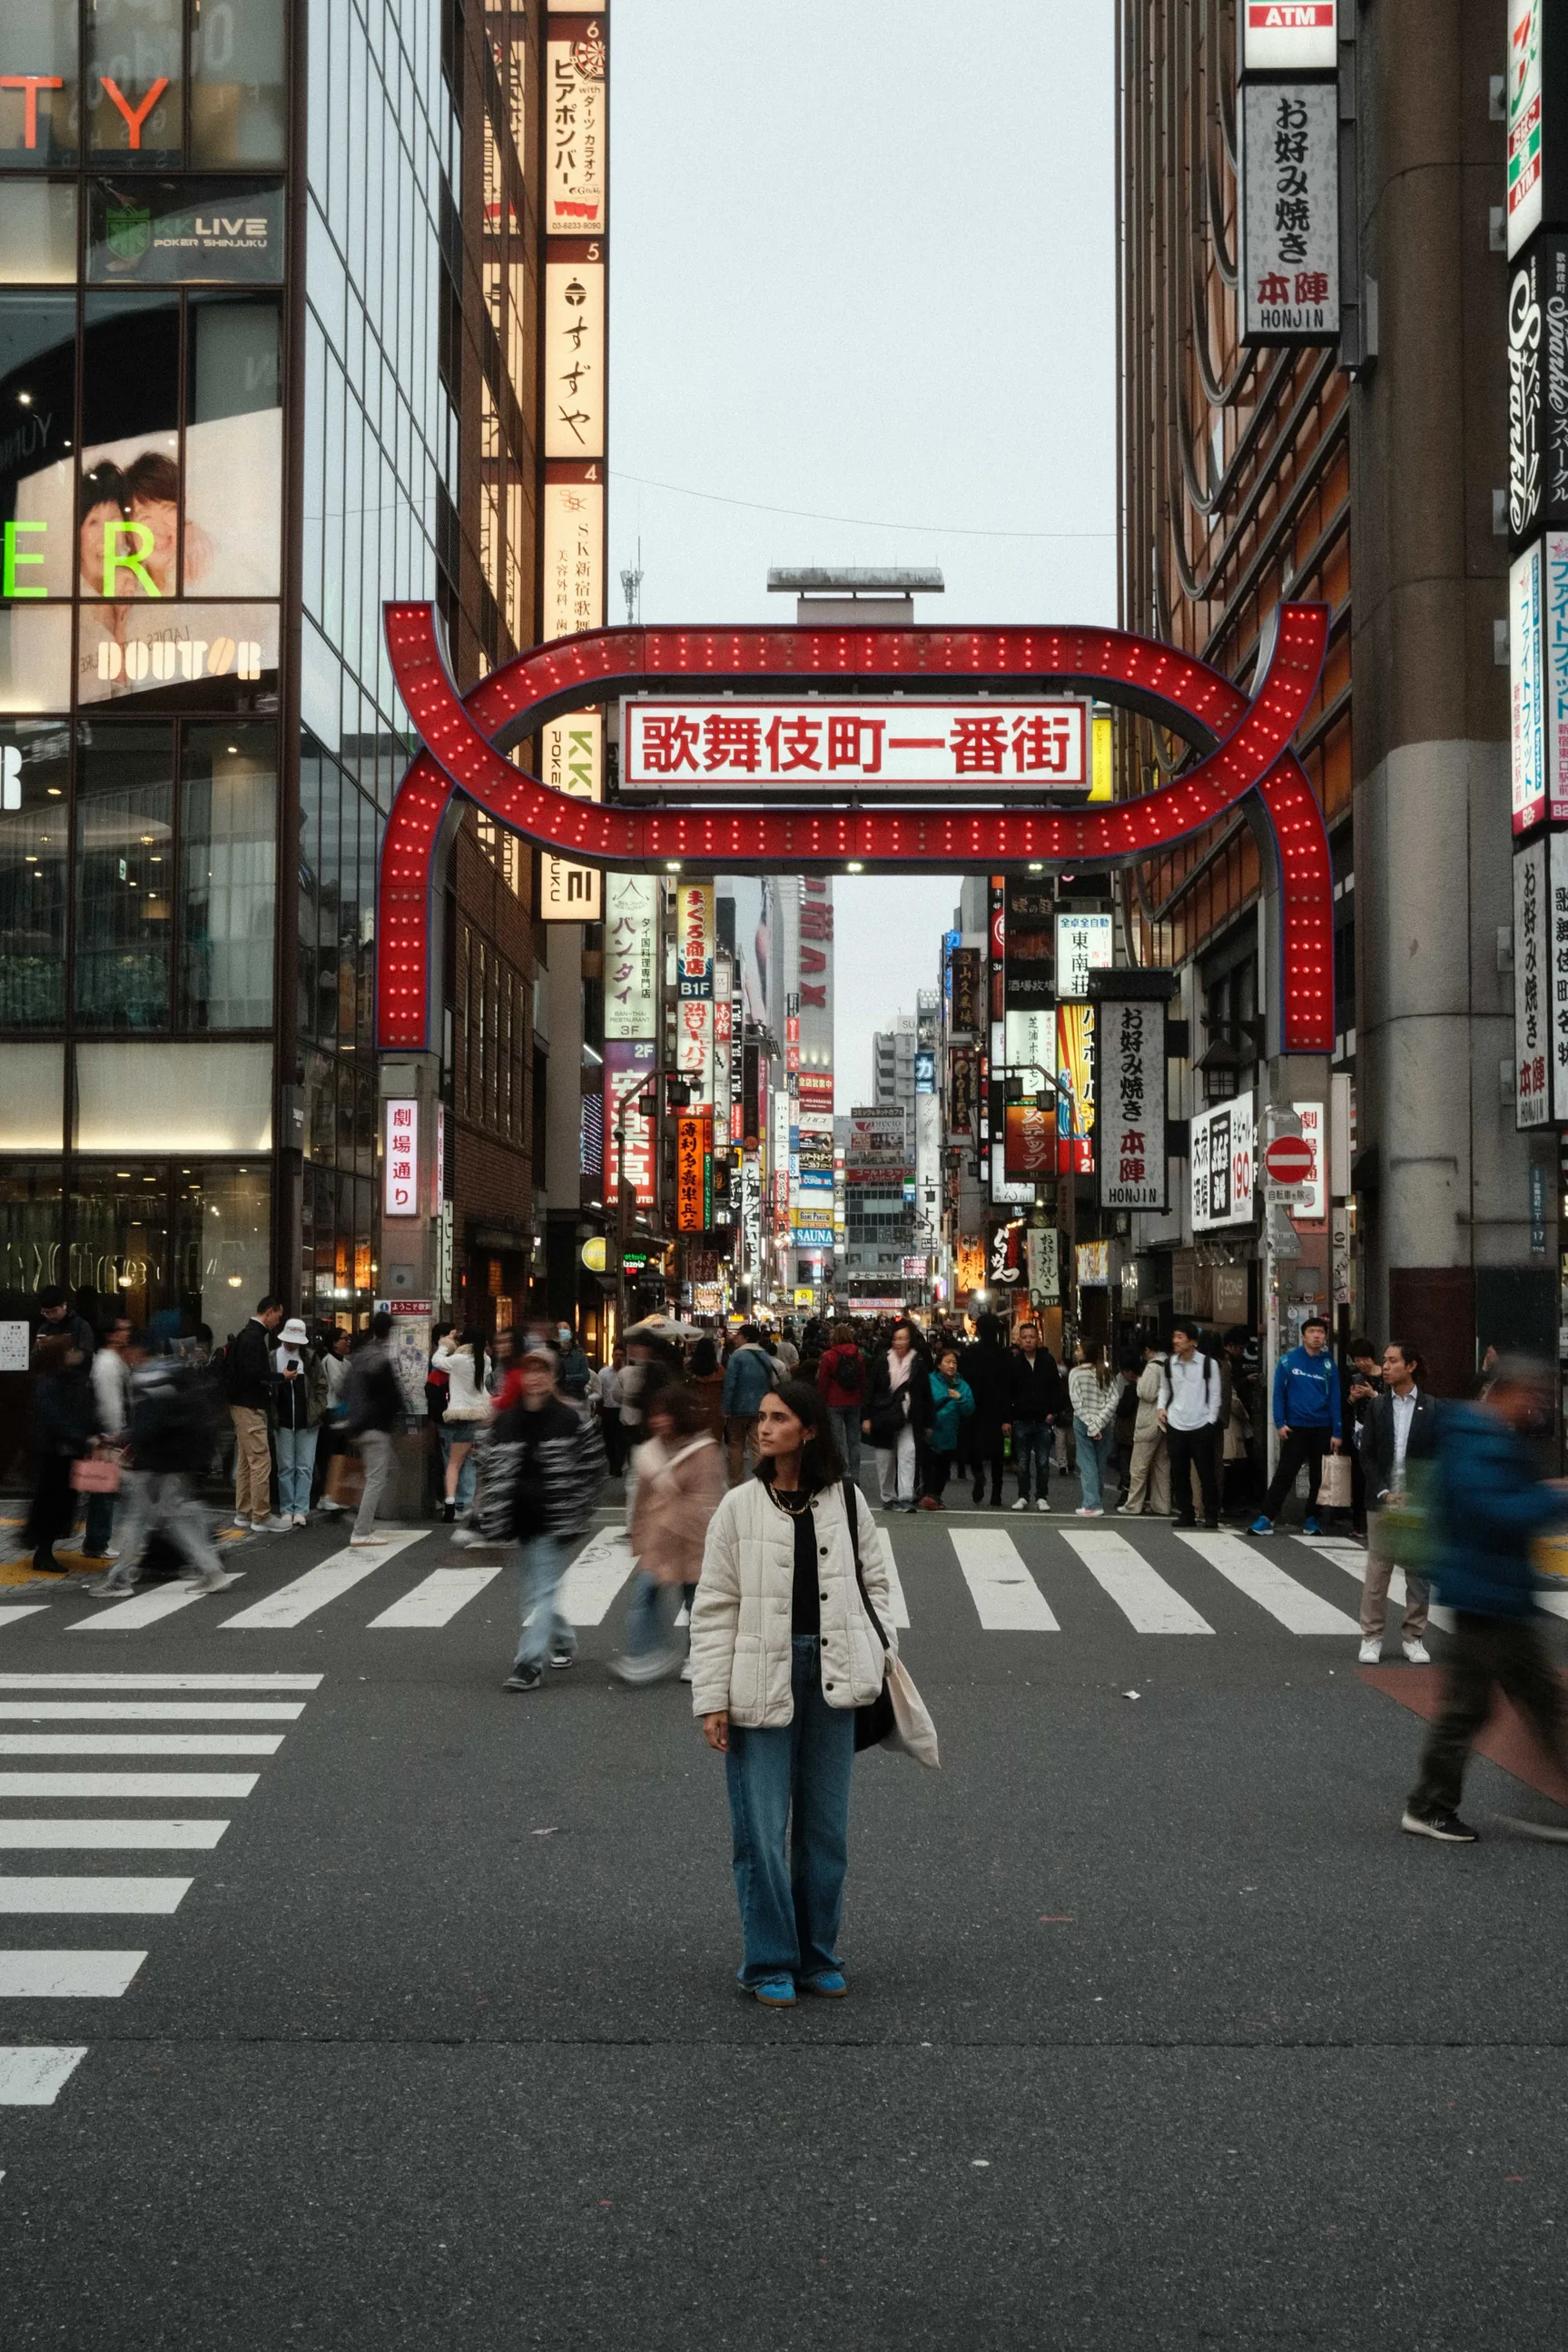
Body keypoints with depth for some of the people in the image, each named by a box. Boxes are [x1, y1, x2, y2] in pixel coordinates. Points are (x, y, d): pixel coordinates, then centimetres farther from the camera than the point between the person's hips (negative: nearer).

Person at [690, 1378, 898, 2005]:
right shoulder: (739, 1506, -1)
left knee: (826, 1827, 11)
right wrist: (712, 1701, -6)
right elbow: (713, 1609, -1)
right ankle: (769, 1963, 13)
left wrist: (886, 1654, 1)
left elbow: (874, 1583, 14)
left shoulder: (847, 1502, 5)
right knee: (763, 1829, 0)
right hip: (761, 1681, -2)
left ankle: (818, 1956, 25)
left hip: (830, 1675, 2)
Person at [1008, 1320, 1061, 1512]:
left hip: (1044, 1420, 0)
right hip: (1021, 1420, 0)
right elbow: (1007, 1393, 3)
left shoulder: (1048, 1360, 2)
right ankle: (1023, 1496, 14)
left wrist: (1053, 1411, -4)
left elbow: (1056, 1388, 5)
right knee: (1022, 1462, 6)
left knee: (1043, 1462, 3)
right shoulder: (1014, 1363, 1)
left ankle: (1042, 1497, 11)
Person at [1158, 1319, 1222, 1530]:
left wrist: (1211, 1421, -5)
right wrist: (1162, 1407, 4)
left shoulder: (1208, 1364, -6)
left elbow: (1216, 1394, -1)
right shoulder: (1169, 1364, 5)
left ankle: (1211, 1515, 10)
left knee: (1207, 1473, 1)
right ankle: (1185, 1514, 14)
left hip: (1201, 1426, -3)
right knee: (1179, 1474, 5)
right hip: (1175, 1426, 3)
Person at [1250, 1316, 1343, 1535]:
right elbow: (1279, 1393, -1)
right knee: (1285, 1474, -7)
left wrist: (1336, 1433, -1)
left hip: (1322, 1429, 2)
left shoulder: (1329, 1365, 3)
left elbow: (1334, 1399, 4)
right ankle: (1265, 1518, -8)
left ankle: (1312, 1519, 18)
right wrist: (1280, 1423, -9)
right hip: (1296, 1427, -2)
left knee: (1319, 1476, 7)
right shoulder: (1289, 1360, -2)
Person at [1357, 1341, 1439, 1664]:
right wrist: (1383, 1493, -8)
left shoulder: (1430, 1408, 1)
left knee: (1419, 1571, 5)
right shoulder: (1376, 1405, 5)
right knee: (1377, 1570, 1)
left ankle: (1414, 1637, 15)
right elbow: (1367, 1454, 3)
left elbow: (1437, 1455, 0)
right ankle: (1371, 1637, 9)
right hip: (1383, 1500, 0)